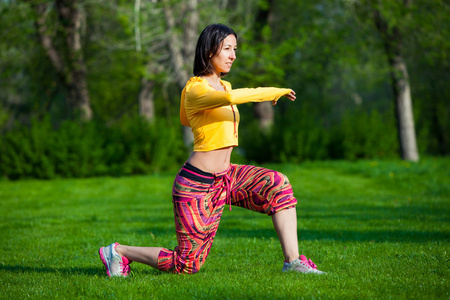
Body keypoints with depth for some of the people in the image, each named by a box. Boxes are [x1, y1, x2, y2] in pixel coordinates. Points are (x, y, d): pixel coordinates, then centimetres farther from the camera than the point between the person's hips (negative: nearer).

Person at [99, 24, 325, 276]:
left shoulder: (223, 85, 12)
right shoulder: (195, 90, -17)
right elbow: (230, 98, -40)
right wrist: (275, 92, -30)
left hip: (225, 177, 8)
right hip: (197, 185, -8)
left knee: (278, 185, -14)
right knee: (186, 264, -2)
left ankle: (293, 261, -13)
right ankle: (118, 252, 17)